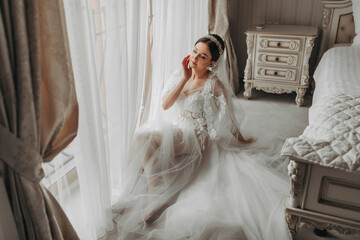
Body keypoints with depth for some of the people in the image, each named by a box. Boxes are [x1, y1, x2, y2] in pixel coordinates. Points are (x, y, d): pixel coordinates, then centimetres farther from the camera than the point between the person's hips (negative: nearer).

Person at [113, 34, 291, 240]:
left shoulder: (214, 84, -14)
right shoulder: (181, 74, 4)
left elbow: (229, 118, -3)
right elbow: (165, 105, -6)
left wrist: (242, 141, 8)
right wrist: (185, 78, -12)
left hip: (197, 137, -7)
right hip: (178, 129, 7)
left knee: (146, 137, -26)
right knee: (143, 134, -17)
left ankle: (155, 201, -20)